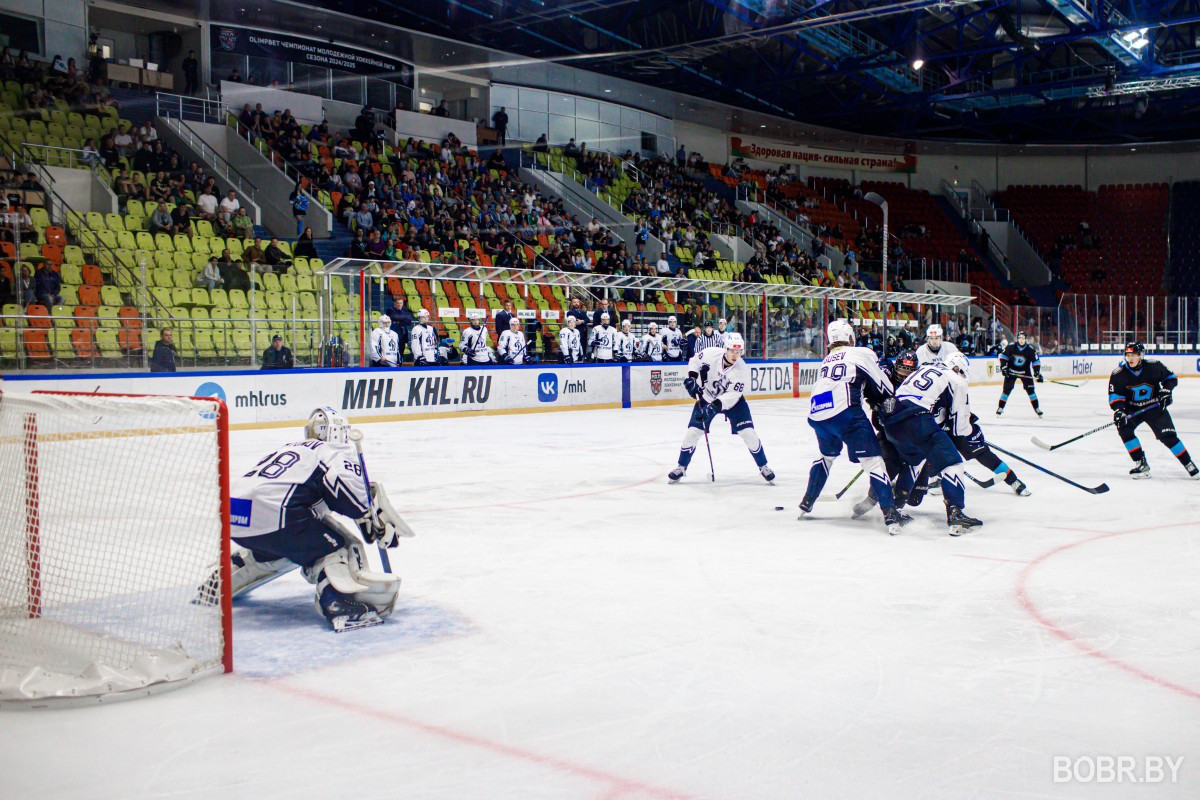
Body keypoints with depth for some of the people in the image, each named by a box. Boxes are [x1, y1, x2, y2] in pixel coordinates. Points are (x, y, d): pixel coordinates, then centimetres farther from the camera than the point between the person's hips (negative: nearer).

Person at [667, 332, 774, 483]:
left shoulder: (742, 370, -26)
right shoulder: (711, 353, -24)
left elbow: (732, 395, -29)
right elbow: (695, 360, -3)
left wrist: (715, 406, -41)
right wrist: (692, 377, -18)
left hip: (732, 401, -1)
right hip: (706, 398, 1)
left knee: (748, 433, -11)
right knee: (693, 432, -7)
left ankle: (763, 466, 10)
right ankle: (681, 467, 13)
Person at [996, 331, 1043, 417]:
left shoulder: (1031, 349, -13)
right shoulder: (1011, 347, -14)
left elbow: (1036, 361, -6)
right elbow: (1003, 356, -2)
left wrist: (1037, 373, -12)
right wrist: (1003, 367, -9)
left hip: (1025, 372, 0)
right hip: (1011, 371, 0)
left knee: (1030, 389, -5)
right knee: (1006, 389, -4)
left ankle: (1037, 408, 3)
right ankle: (1000, 408, 5)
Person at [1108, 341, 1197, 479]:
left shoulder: (1154, 366, -15)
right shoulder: (1119, 374, -15)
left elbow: (1171, 377, 2)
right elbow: (1115, 395, -13)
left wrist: (1166, 390, -14)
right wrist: (1118, 410, -28)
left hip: (1155, 407, -1)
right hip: (1133, 409, 2)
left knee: (1168, 436, -10)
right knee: (1124, 428, -22)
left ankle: (1189, 465, 5)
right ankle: (1141, 464, -12)